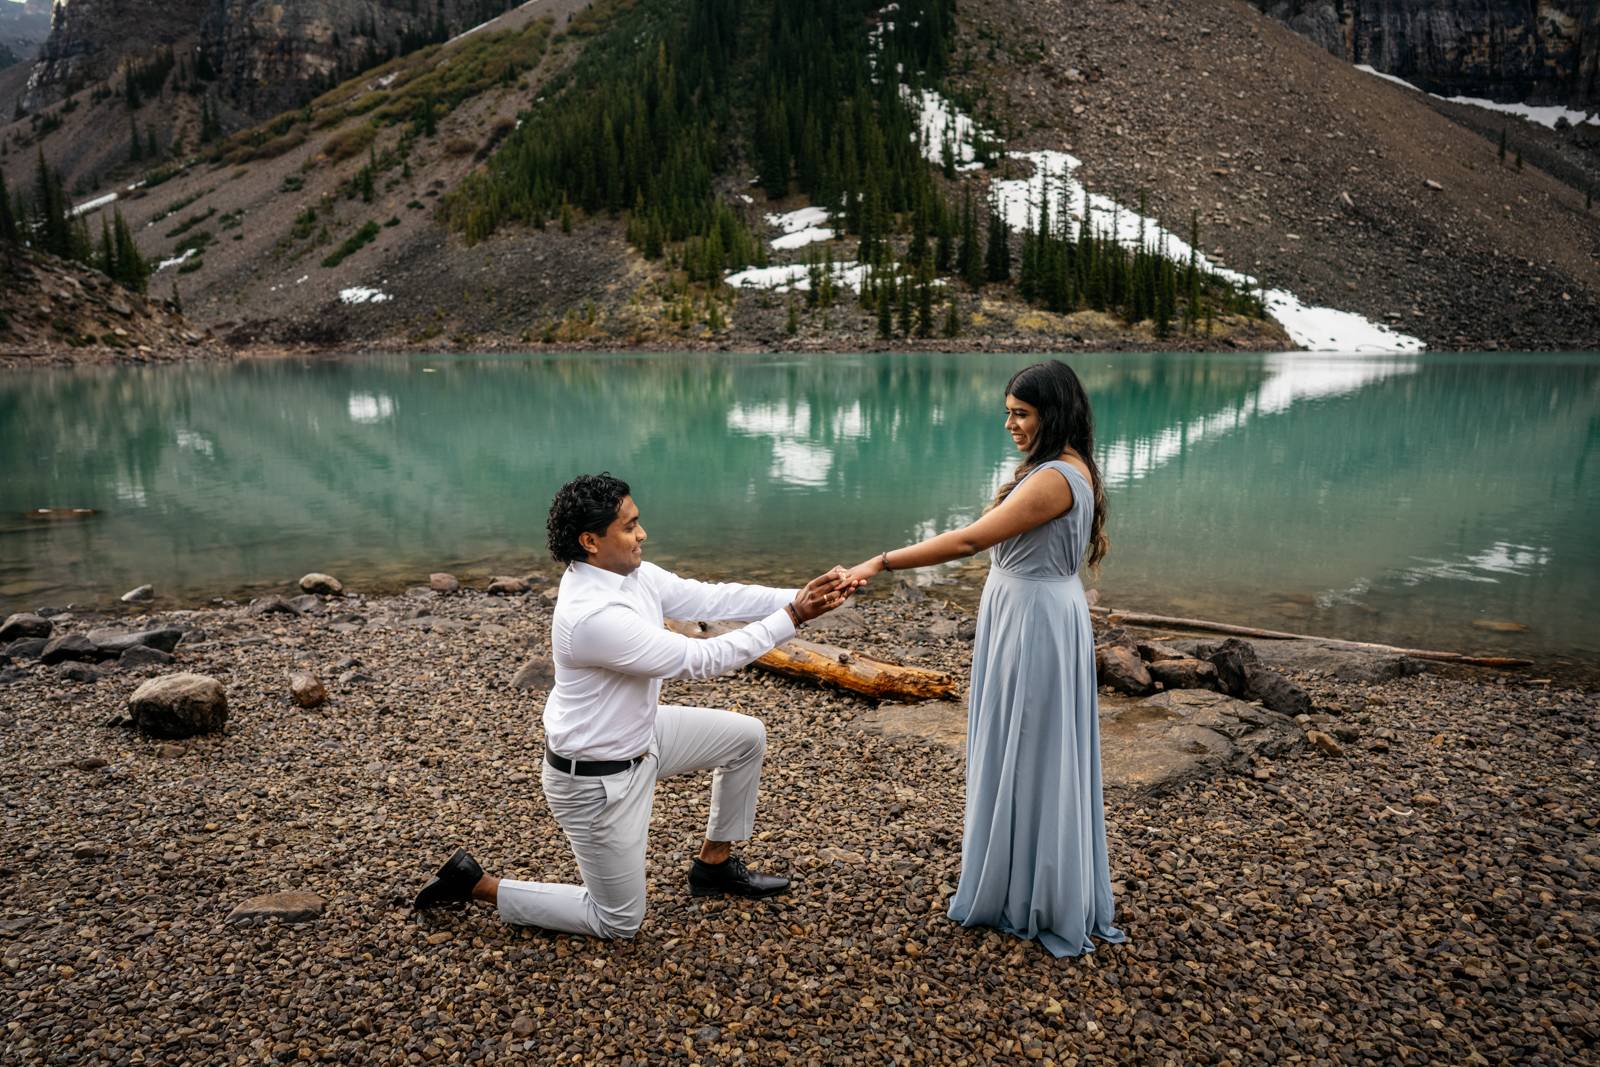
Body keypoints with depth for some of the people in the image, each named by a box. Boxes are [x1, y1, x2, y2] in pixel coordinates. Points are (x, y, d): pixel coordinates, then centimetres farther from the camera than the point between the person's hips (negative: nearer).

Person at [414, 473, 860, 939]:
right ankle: (476, 883, 16)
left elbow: (709, 599, -7)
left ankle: (715, 865, 29)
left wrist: (798, 596, -16)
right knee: (619, 922, 7)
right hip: (596, 779, -9)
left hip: (638, 735, 9)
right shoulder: (593, 616, -36)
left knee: (747, 736, 13)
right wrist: (792, 618, -27)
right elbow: (701, 659, -31)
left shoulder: (630, 571, -9)